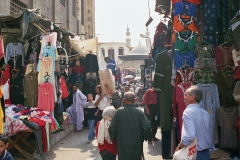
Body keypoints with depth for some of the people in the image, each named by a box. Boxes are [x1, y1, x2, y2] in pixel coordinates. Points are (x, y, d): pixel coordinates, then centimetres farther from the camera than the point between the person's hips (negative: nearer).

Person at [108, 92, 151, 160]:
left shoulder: (119, 111, -12)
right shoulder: (139, 112, -11)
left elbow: (112, 128, -12)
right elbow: (147, 127, -16)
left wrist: (113, 138, 7)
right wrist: (144, 137, 3)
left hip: (123, 144, 0)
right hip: (136, 144, 0)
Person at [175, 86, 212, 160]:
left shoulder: (188, 111, -15)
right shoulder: (206, 113, 7)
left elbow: (189, 136, -26)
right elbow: (209, 135, 12)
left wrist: (179, 147, -13)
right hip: (206, 153, 7)